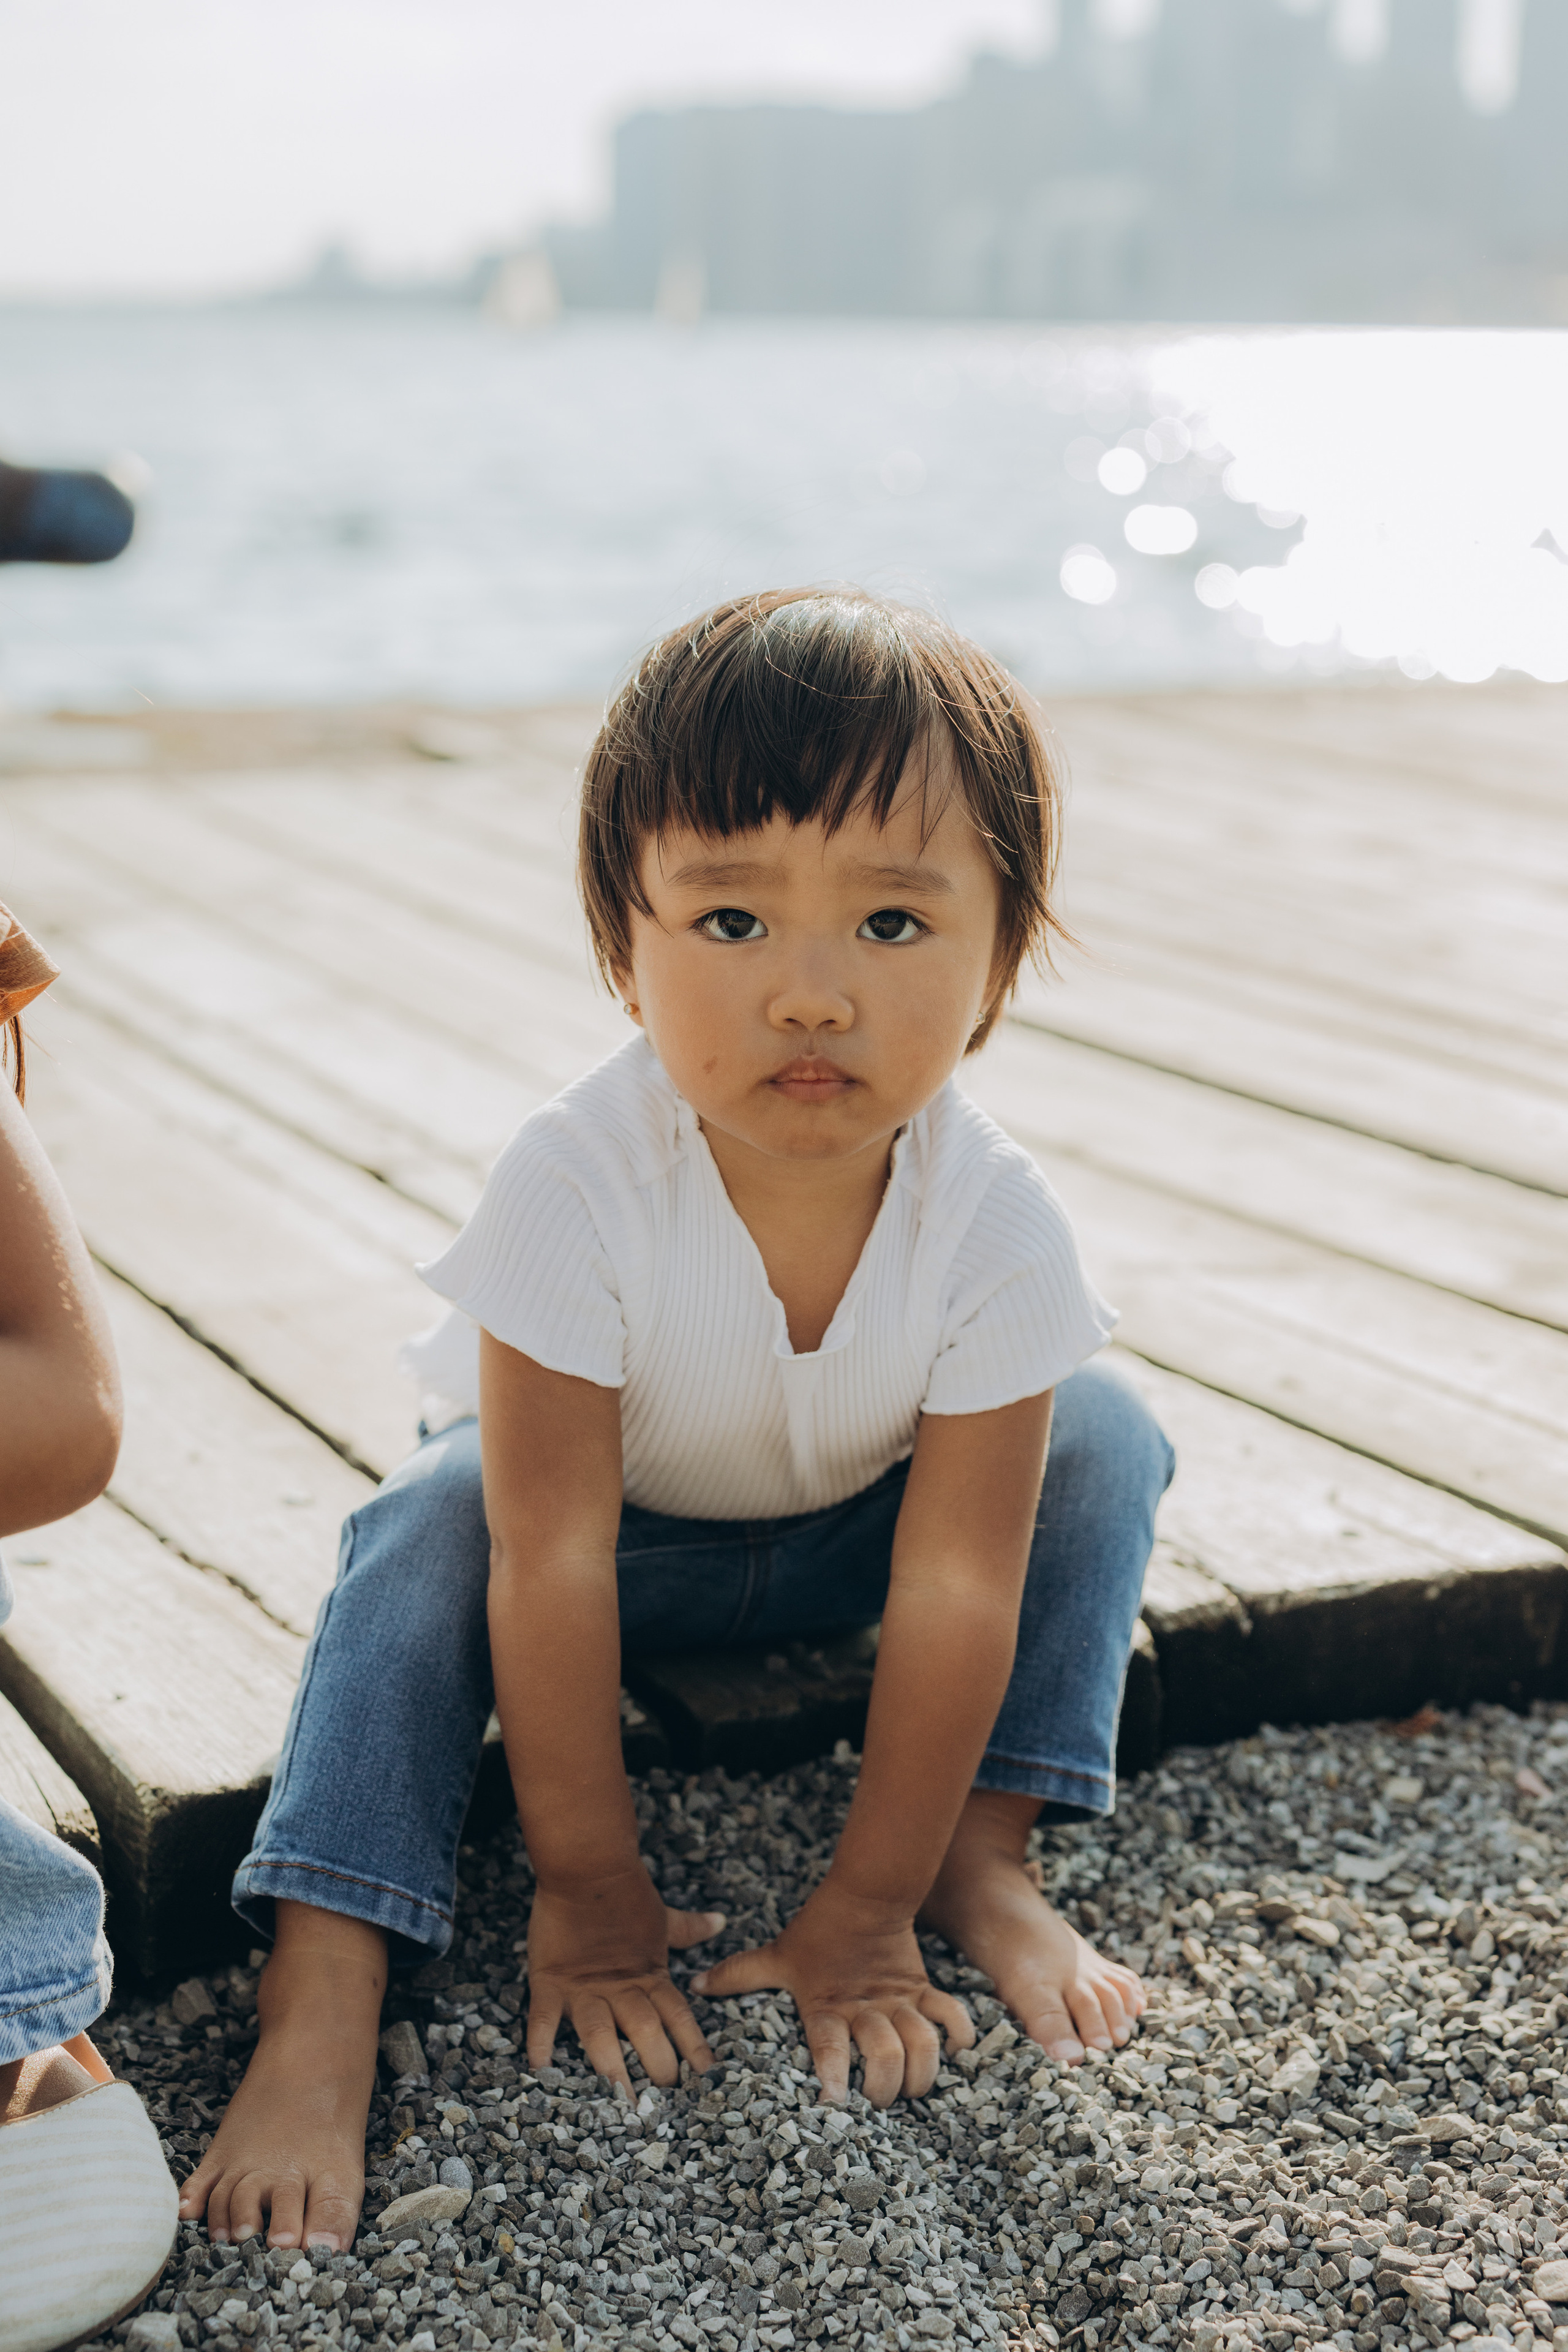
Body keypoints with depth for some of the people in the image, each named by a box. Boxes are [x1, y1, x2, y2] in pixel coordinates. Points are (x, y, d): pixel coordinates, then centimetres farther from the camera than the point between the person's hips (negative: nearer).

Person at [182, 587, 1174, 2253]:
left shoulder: (996, 1228, -33)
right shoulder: (575, 1189, -38)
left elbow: (955, 1594, -27)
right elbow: (553, 1561, -32)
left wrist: (866, 1913, -22)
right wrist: (590, 1892, -25)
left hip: (853, 1525, 2)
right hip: (611, 1509, -2)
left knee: (1099, 1445, -20)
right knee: (427, 1534, -30)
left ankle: (984, 1859, -9)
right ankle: (320, 2007, -30)